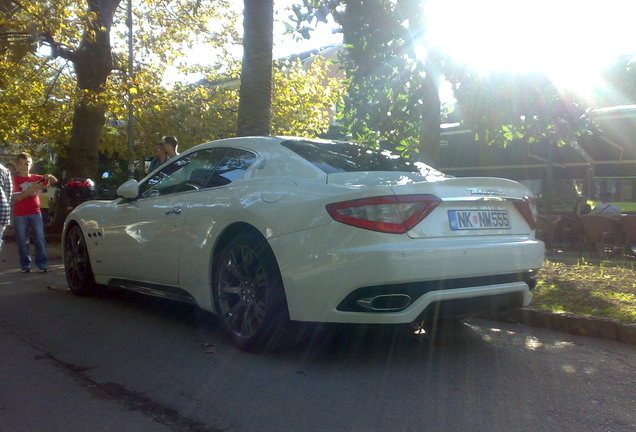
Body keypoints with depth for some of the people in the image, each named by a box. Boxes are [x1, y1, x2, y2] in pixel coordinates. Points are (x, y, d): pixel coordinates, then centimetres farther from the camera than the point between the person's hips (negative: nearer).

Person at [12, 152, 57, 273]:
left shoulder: (36, 178, 11)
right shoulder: (15, 179, 2)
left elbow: (55, 181, 13)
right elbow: (17, 197, -9)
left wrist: (49, 176, -10)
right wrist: (32, 189, -20)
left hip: (35, 213, 2)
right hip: (20, 215, -2)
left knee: (40, 239, -2)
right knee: (23, 241, 2)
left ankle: (41, 263, 4)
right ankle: (25, 265, 11)